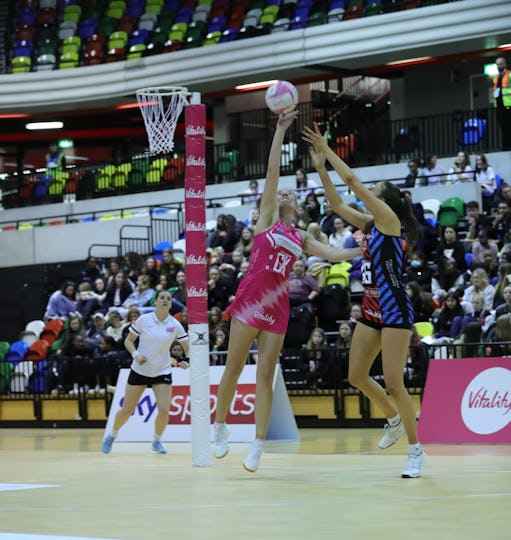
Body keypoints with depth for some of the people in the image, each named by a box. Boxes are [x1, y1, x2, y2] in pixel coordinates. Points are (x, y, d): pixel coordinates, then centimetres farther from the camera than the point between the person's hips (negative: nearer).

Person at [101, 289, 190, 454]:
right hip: (139, 370, -1)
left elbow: (187, 347, 0)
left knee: (164, 410, -14)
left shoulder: (175, 325, -5)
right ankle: (111, 436, 30)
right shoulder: (143, 320, -9)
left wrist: (188, 361, -20)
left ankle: (156, 441, 12)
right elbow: (128, 341, 0)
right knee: (127, 410, 3)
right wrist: (136, 354, -18)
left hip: (162, 372, 1)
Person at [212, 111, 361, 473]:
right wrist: (280, 131, -2)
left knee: (265, 375, 1)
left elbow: (334, 254, 18)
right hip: (250, 299, -3)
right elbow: (272, 171, 2)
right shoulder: (266, 219, 8)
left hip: (277, 306, 3)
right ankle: (220, 427, 14)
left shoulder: (301, 237, 18)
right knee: (234, 368, -2)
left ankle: (258, 446, 1)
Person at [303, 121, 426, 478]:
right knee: (357, 376, 11)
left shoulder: (389, 219, -10)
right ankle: (395, 419, 32)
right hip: (371, 310, 9)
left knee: (394, 383, -10)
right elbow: (337, 204, 18)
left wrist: (326, 150, -7)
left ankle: (416, 451, -1)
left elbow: (353, 181, -13)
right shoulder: (371, 225, 12)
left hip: (395, 310, -9)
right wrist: (321, 167, 12)